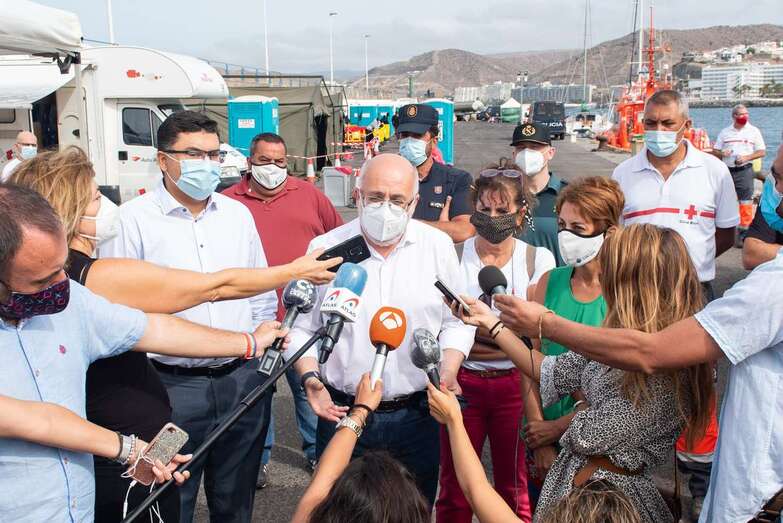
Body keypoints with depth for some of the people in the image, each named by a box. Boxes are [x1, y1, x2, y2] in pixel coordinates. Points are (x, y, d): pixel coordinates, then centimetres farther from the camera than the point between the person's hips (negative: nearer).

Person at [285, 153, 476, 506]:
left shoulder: (438, 246, -1)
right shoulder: (325, 248, -3)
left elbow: (456, 322, 6)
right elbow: (302, 328, 3)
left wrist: (448, 372, -9)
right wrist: (310, 377, -12)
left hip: (415, 415, 1)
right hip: (341, 412, -1)